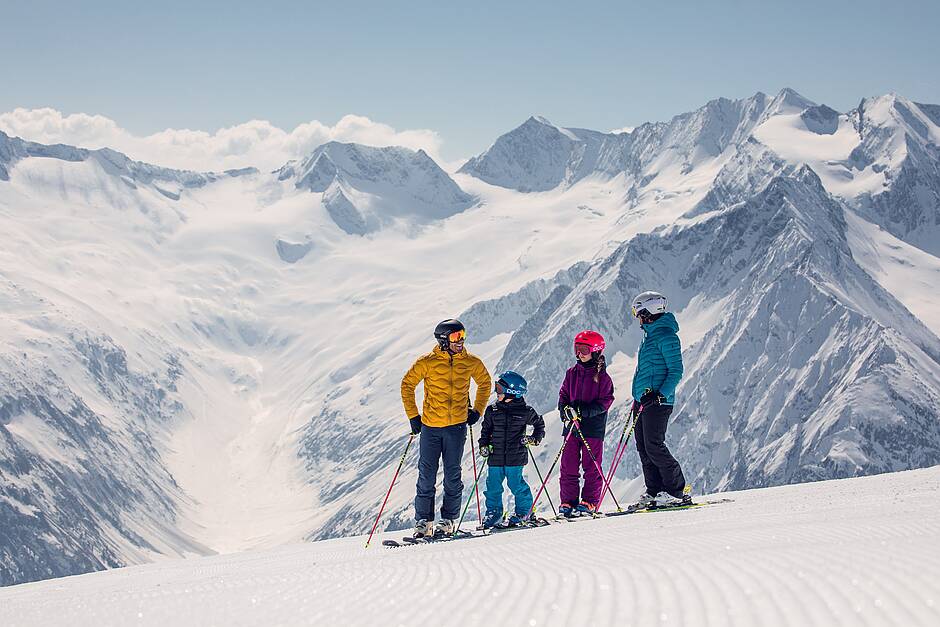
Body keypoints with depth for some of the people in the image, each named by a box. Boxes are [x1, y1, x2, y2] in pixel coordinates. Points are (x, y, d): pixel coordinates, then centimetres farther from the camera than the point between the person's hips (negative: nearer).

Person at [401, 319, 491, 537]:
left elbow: (484, 383, 19)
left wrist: (477, 410, 10)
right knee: (426, 476, 0)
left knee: (452, 476, 4)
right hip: (430, 426, -1)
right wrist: (413, 415, 0)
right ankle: (423, 521, 6)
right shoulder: (427, 362, -5)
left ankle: (448, 519, 13)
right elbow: (407, 385, 4)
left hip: (457, 426, 1)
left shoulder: (471, 363, 2)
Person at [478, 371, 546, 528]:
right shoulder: (492, 410, 5)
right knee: (493, 486, 5)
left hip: (515, 457, -3)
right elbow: (486, 429, 14)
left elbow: (539, 424, 13)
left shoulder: (525, 412, -3)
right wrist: (484, 445, 1)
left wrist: (534, 439, 0)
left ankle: (522, 511, 15)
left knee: (516, 484, -1)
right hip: (496, 457, 3)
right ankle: (493, 512, 19)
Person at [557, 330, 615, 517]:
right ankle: (568, 502, 8)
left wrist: (584, 411, -19)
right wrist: (565, 409, -8)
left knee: (591, 466, 1)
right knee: (568, 466, 3)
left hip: (593, 427, -4)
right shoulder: (572, 373, 10)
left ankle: (589, 502, 6)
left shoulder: (602, 376, -3)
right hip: (571, 425, 4)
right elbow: (563, 394, 13)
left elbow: (605, 402, -8)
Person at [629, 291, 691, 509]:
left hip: (658, 401, -10)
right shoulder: (650, 335, 19)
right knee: (643, 447, 7)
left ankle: (677, 490, -6)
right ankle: (654, 492, 11)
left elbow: (676, 370, -16)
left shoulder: (665, 335, -12)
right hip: (644, 399, 10)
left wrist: (661, 394, -26)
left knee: (654, 446, -12)